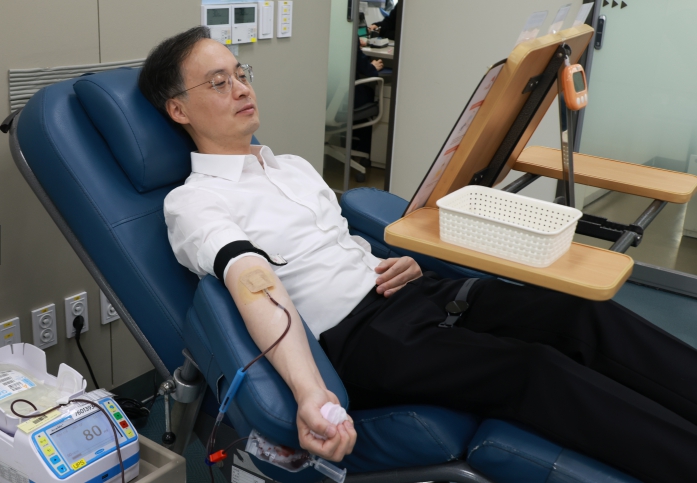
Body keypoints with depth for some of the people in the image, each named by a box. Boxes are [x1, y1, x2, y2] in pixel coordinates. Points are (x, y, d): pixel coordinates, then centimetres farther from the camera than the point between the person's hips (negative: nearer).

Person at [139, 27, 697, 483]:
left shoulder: (294, 165, 21)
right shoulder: (192, 202, -3)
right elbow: (254, 280, -23)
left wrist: (402, 262, 2)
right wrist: (310, 394, -37)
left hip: (416, 290, 7)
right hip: (357, 333, -7)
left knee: (585, 315, -12)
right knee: (537, 371, -26)